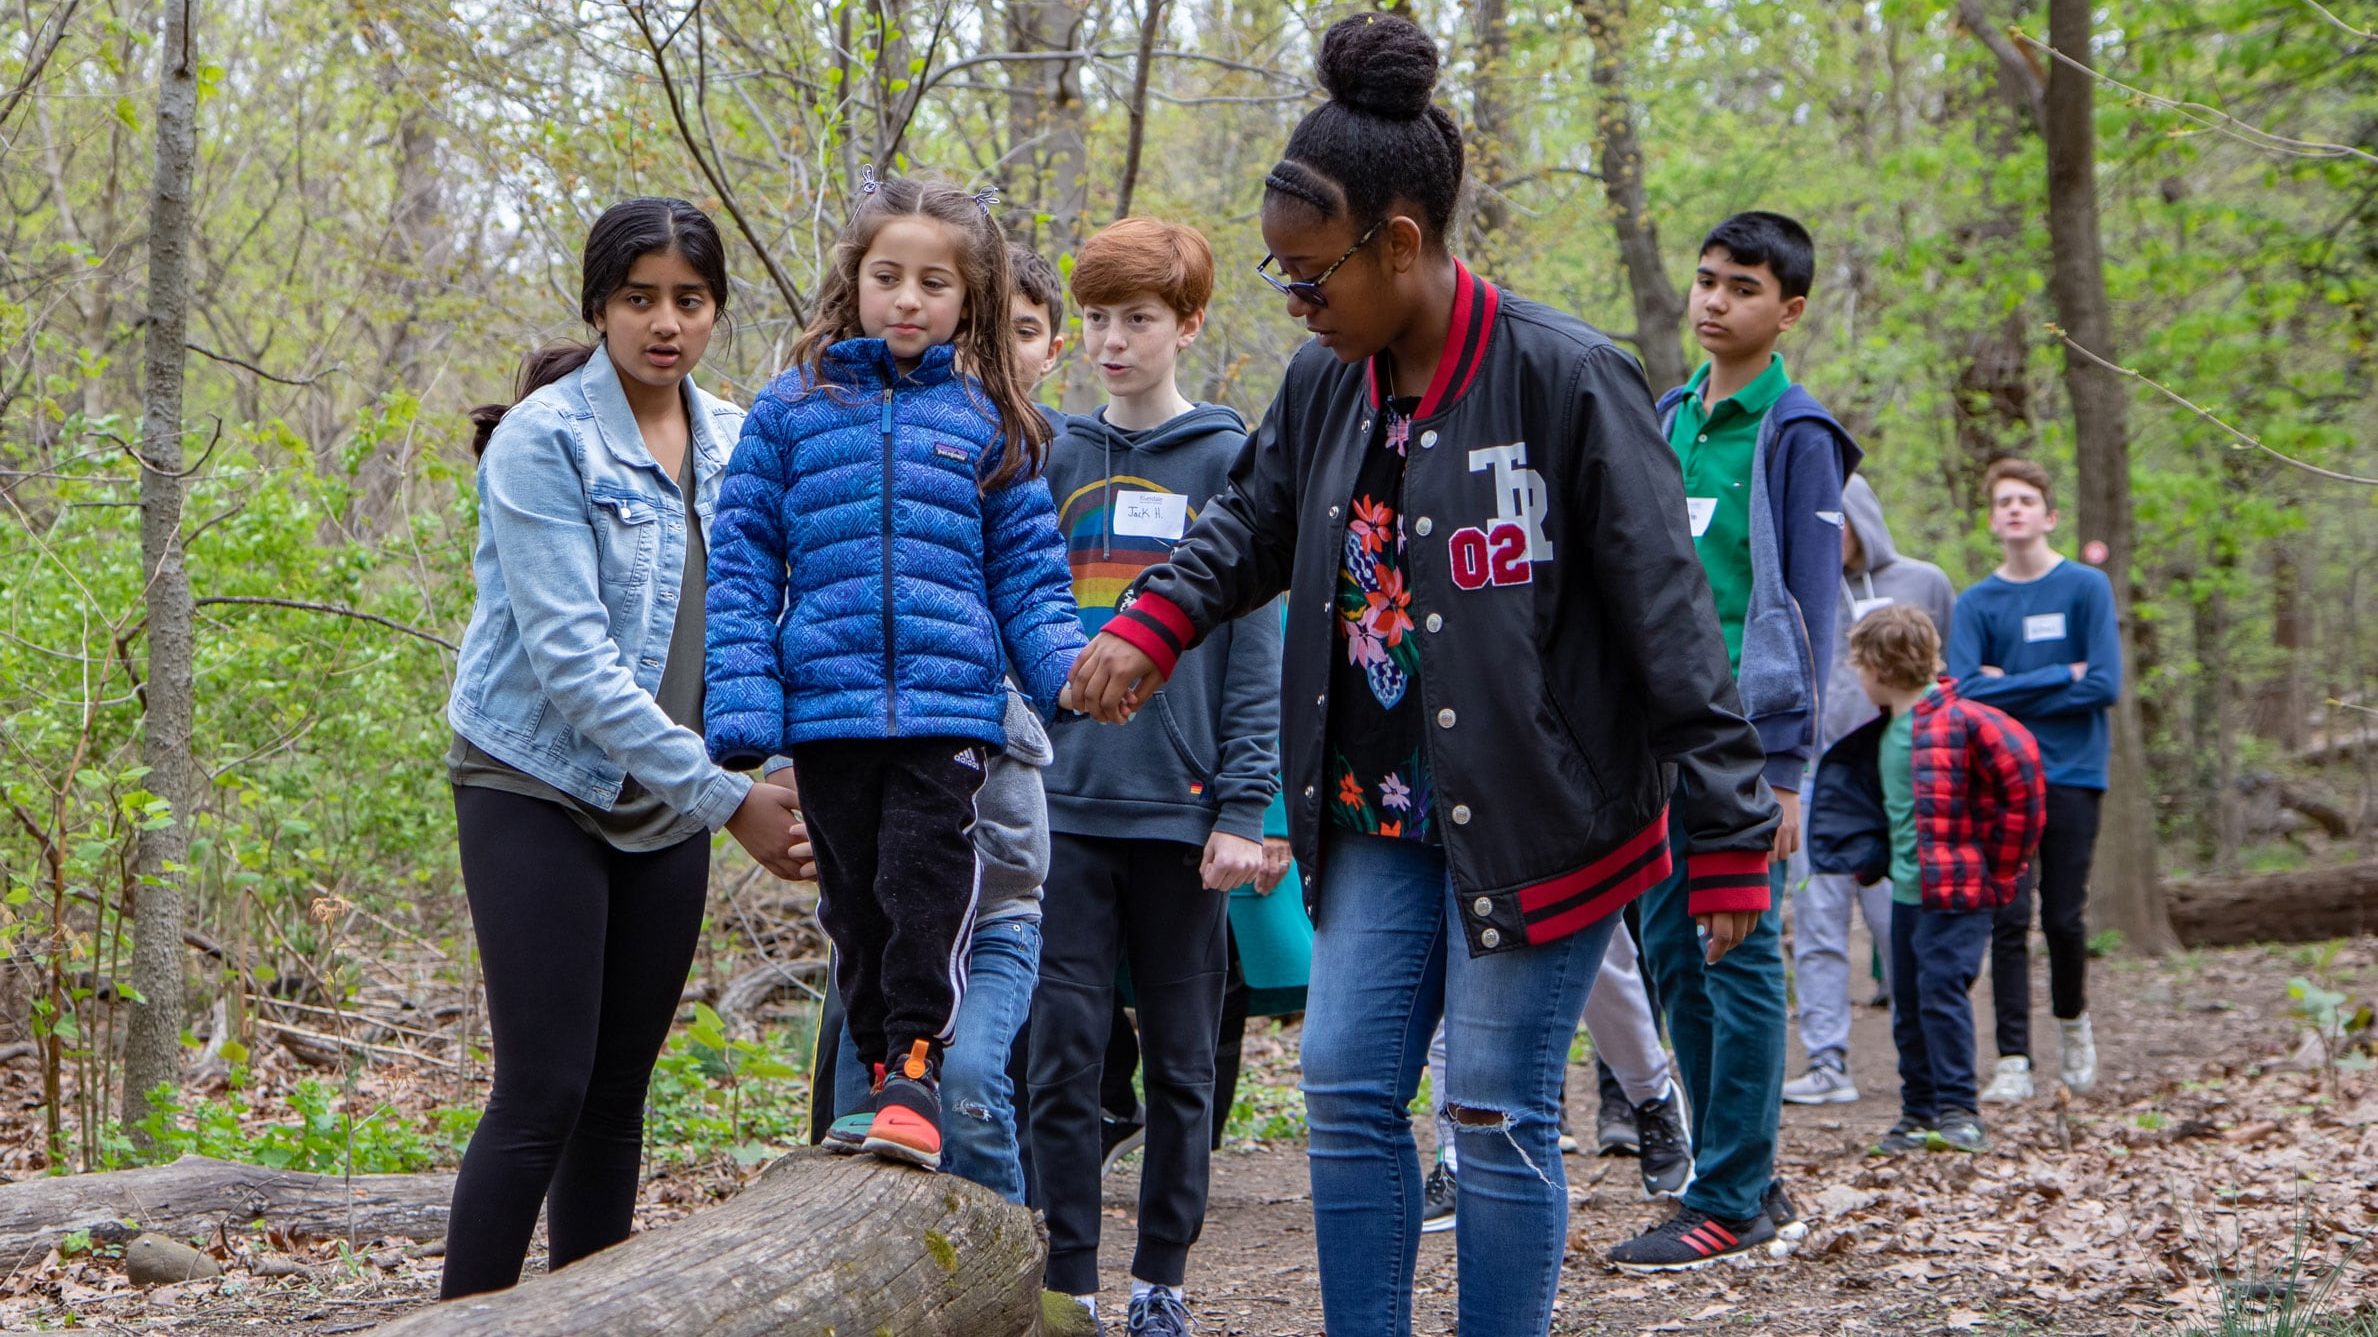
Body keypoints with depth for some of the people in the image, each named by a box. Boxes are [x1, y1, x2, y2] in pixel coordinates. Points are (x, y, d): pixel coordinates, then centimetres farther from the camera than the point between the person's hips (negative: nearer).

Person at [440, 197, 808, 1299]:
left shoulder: (733, 444, 7)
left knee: (620, 1090, 9)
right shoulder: (544, 439, -12)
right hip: (539, 787, -6)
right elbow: (568, 654, -19)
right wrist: (724, 796, -21)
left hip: (665, 806, 6)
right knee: (544, 1093, -10)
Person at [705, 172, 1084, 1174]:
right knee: (854, 901, 8)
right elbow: (741, 562, 5)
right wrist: (742, 705, -5)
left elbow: (1027, 568, 10)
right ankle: (878, 1071, 22)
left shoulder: (986, 421, 8)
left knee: (926, 884, -11)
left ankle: (917, 1068, 3)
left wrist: (1069, 670, -6)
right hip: (826, 705, 1)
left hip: (948, 704, -1)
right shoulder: (793, 408, 7)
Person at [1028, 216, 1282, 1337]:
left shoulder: (1227, 462, 0)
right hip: (1067, 806, 2)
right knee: (1063, 1056, -1)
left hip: (1180, 811, -2)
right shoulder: (1056, 462, 10)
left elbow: (1255, 647, -3)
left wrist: (1243, 808, -10)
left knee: (1181, 1061, 8)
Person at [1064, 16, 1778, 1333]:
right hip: (1376, 816, 7)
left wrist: (1727, 836, -15)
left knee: (1498, 1115, -1)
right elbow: (1247, 527, 21)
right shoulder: (1325, 384, 4)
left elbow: (1666, 616, -15)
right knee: (1347, 1091, 6)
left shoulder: (1564, 378, -16)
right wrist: (1148, 627, 0)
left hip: (1535, 814, -6)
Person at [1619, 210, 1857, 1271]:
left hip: (1743, 725, -7)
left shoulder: (1797, 436, -6)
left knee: (1740, 955, -3)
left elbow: (1810, 608, -9)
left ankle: (1728, 1203, 2)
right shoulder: (1664, 418, 13)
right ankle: (1753, 1182, 19)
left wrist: (1785, 763, -14)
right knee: (1672, 952, 9)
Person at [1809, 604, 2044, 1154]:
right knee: (1908, 1005, 9)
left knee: (1942, 992, -13)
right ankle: (1919, 1113, 18)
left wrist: (1998, 867, -11)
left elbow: (2024, 784, -15)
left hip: (1958, 892, -8)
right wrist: (1867, 860, 13)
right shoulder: (1881, 734, 12)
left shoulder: (1962, 721, -13)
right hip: (1907, 892, 8)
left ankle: (1959, 1113, -8)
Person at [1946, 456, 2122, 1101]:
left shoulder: (2086, 587, 1)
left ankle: (2072, 1020, 31)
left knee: (2064, 918, 4)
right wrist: (2060, 676, -10)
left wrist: (2011, 689, -6)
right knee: (2008, 918, -5)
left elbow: (2105, 685, -8)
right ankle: (2013, 1060, -3)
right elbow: (1963, 690, -8)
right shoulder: (1976, 602, 6)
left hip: (2072, 775, -1)